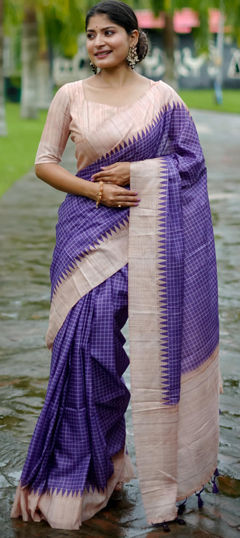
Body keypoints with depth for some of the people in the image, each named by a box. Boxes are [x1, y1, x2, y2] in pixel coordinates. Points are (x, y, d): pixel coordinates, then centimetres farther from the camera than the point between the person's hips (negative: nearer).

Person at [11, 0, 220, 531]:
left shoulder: (161, 97, 5)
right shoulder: (71, 95, 5)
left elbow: (191, 158, 6)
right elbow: (44, 162, 4)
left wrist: (135, 171, -8)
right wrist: (95, 190, -10)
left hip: (145, 230, 0)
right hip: (90, 232, 0)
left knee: (153, 343, 1)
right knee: (86, 342, -6)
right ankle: (78, 471, 8)